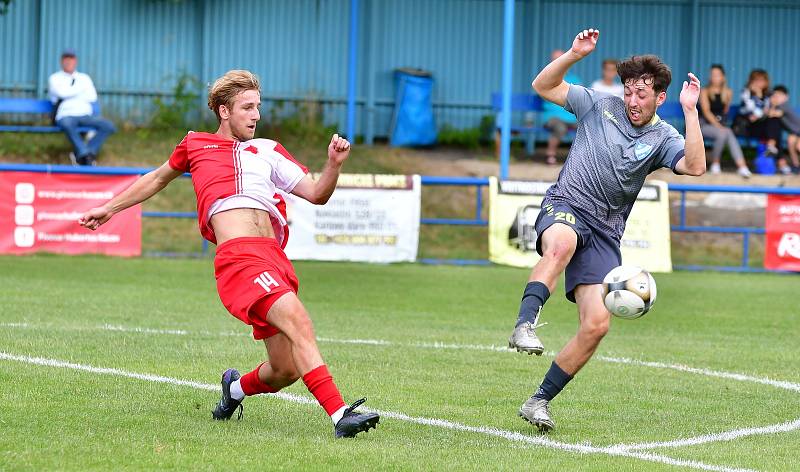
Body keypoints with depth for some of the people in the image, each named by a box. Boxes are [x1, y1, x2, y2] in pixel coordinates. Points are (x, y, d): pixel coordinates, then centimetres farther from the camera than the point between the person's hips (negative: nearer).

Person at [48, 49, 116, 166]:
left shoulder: (84, 78, 25)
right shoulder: (55, 78, 14)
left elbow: (93, 97, 9)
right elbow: (62, 93, -7)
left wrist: (70, 95, 3)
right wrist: (81, 88, 5)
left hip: (85, 115, 4)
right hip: (65, 116, -4)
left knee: (108, 126, -24)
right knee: (67, 125, -42)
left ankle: (80, 154, -31)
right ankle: (85, 154, -48)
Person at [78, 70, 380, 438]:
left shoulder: (268, 151, 24)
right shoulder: (196, 145, 20)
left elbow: (316, 194, 18)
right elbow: (159, 179, 38)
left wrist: (334, 165, -1)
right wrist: (109, 208, 45)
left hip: (274, 259, 4)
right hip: (238, 255, -4)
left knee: (286, 370, 0)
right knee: (299, 322, -28)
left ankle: (236, 387, 34)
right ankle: (340, 415, -37)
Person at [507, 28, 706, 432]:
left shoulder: (662, 138, 6)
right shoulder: (600, 105, 7)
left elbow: (695, 167, -14)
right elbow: (543, 86, 8)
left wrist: (690, 111, -19)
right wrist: (576, 54, -6)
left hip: (605, 233, 2)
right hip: (565, 207, -2)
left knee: (596, 325, -9)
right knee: (562, 244, -42)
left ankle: (540, 402, 2)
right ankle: (525, 325, -51)